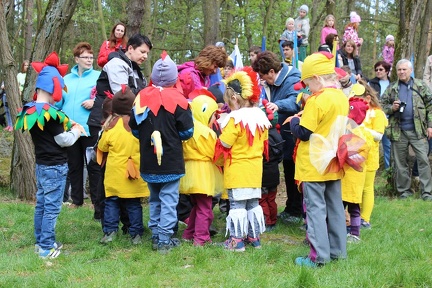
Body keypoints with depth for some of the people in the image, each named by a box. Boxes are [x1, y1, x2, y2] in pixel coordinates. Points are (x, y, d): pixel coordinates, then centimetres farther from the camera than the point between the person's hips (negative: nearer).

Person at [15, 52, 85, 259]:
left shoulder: (30, 110, 4)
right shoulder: (50, 114, -23)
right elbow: (63, 140, -16)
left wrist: (66, 126, 5)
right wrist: (76, 131, 1)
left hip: (41, 164, 9)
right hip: (55, 166, -9)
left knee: (41, 204, 16)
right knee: (52, 208, -3)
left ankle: (41, 242, 25)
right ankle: (47, 248, 1)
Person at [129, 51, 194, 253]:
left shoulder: (141, 96, -2)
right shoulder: (177, 99, -12)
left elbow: (134, 127, 6)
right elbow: (187, 131, -7)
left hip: (148, 161, 4)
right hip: (171, 161, -4)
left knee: (154, 199, 17)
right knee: (169, 200, 1)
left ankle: (155, 236, 21)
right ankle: (165, 239, -1)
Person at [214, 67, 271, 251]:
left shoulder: (235, 119, -18)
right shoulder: (261, 117, 5)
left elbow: (224, 145, -16)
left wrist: (218, 161, 2)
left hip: (237, 169, -7)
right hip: (255, 168, 7)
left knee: (237, 204, -1)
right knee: (253, 203, 15)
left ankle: (237, 240, 1)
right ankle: (254, 237, 20)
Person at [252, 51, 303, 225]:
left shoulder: (292, 81, -19)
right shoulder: (270, 84, 9)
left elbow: (295, 101, -38)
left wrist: (278, 105, -52)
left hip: (291, 133, -9)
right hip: (281, 132, 9)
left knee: (292, 172, 0)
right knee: (288, 172, 16)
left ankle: (295, 211, 11)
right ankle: (291, 208, 25)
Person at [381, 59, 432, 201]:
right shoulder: (391, 88, 10)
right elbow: (382, 106, 11)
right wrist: (391, 108, -10)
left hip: (418, 130, -2)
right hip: (398, 131, 2)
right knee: (400, 162, 7)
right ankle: (404, 191, 17)